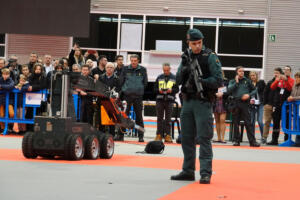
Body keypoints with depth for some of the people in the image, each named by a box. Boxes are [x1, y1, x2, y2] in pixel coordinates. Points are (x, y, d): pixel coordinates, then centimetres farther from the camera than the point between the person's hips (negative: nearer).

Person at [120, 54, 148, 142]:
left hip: (138, 96, 0)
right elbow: (121, 81, 9)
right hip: (127, 95, 0)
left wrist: (140, 90, 3)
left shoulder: (142, 70, 6)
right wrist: (124, 90, 3)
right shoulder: (126, 69, 6)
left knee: (139, 115, 4)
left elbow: (145, 82, 9)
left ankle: (141, 136, 8)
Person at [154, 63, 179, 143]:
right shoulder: (159, 77, 11)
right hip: (160, 100, 2)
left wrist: (171, 90, -13)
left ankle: (167, 136, 0)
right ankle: (159, 135, 5)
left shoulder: (174, 78, 6)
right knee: (160, 118, 2)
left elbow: (177, 89, 5)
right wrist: (159, 90, -8)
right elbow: (155, 89, 12)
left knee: (168, 119, -1)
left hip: (169, 100, -2)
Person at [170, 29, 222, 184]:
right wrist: (183, 71, -9)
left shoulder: (211, 57, -4)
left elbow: (218, 81, -10)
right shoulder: (186, 57, 13)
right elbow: (178, 81, 9)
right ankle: (188, 171, 19)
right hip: (187, 101, 6)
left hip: (203, 102, -6)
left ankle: (205, 173, -10)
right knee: (187, 138, 10)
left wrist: (201, 81, -22)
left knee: (204, 138, -9)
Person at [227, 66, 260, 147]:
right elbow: (229, 90, -6)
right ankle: (236, 140, 13)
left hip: (244, 103, -1)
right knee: (236, 123, 4)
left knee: (248, 123, -6)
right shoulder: (232, 81, 10)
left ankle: (252, 141, -9)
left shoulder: (247, 81, 11)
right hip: (235, 104, 1)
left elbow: (254, 90, 15)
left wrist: (249, 95, -2)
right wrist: (236, 82, -7)